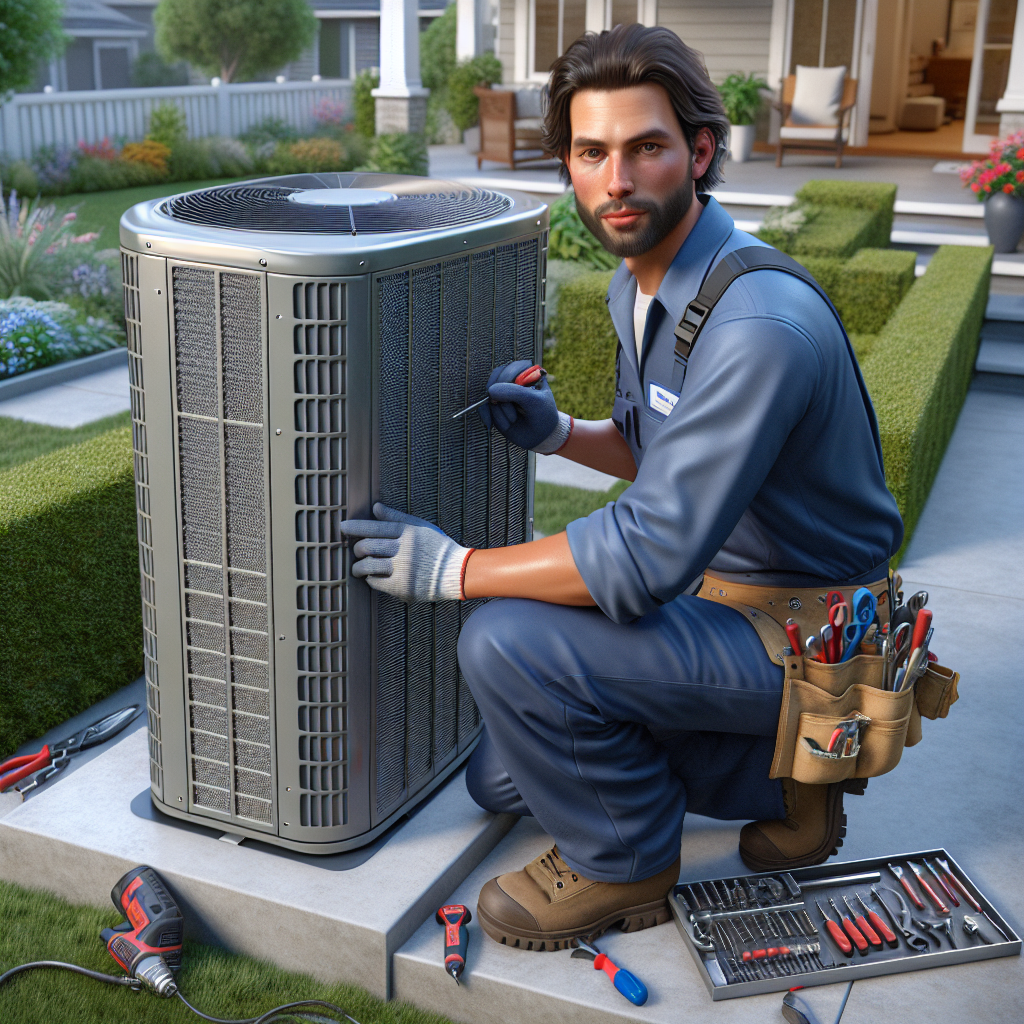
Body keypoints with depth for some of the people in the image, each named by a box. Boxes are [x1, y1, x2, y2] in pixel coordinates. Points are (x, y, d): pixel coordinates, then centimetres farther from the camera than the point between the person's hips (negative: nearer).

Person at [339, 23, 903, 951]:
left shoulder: (760, 325, -29)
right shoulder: (639, 282, 2)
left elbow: (649, 557, -31)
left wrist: (457, 569, -21)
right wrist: (557, 432, -2)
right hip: (716, 592, 9)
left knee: (507, 642, -27)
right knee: (502, 779, 14)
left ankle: (622, 864, -1)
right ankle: (782, 771, 19)